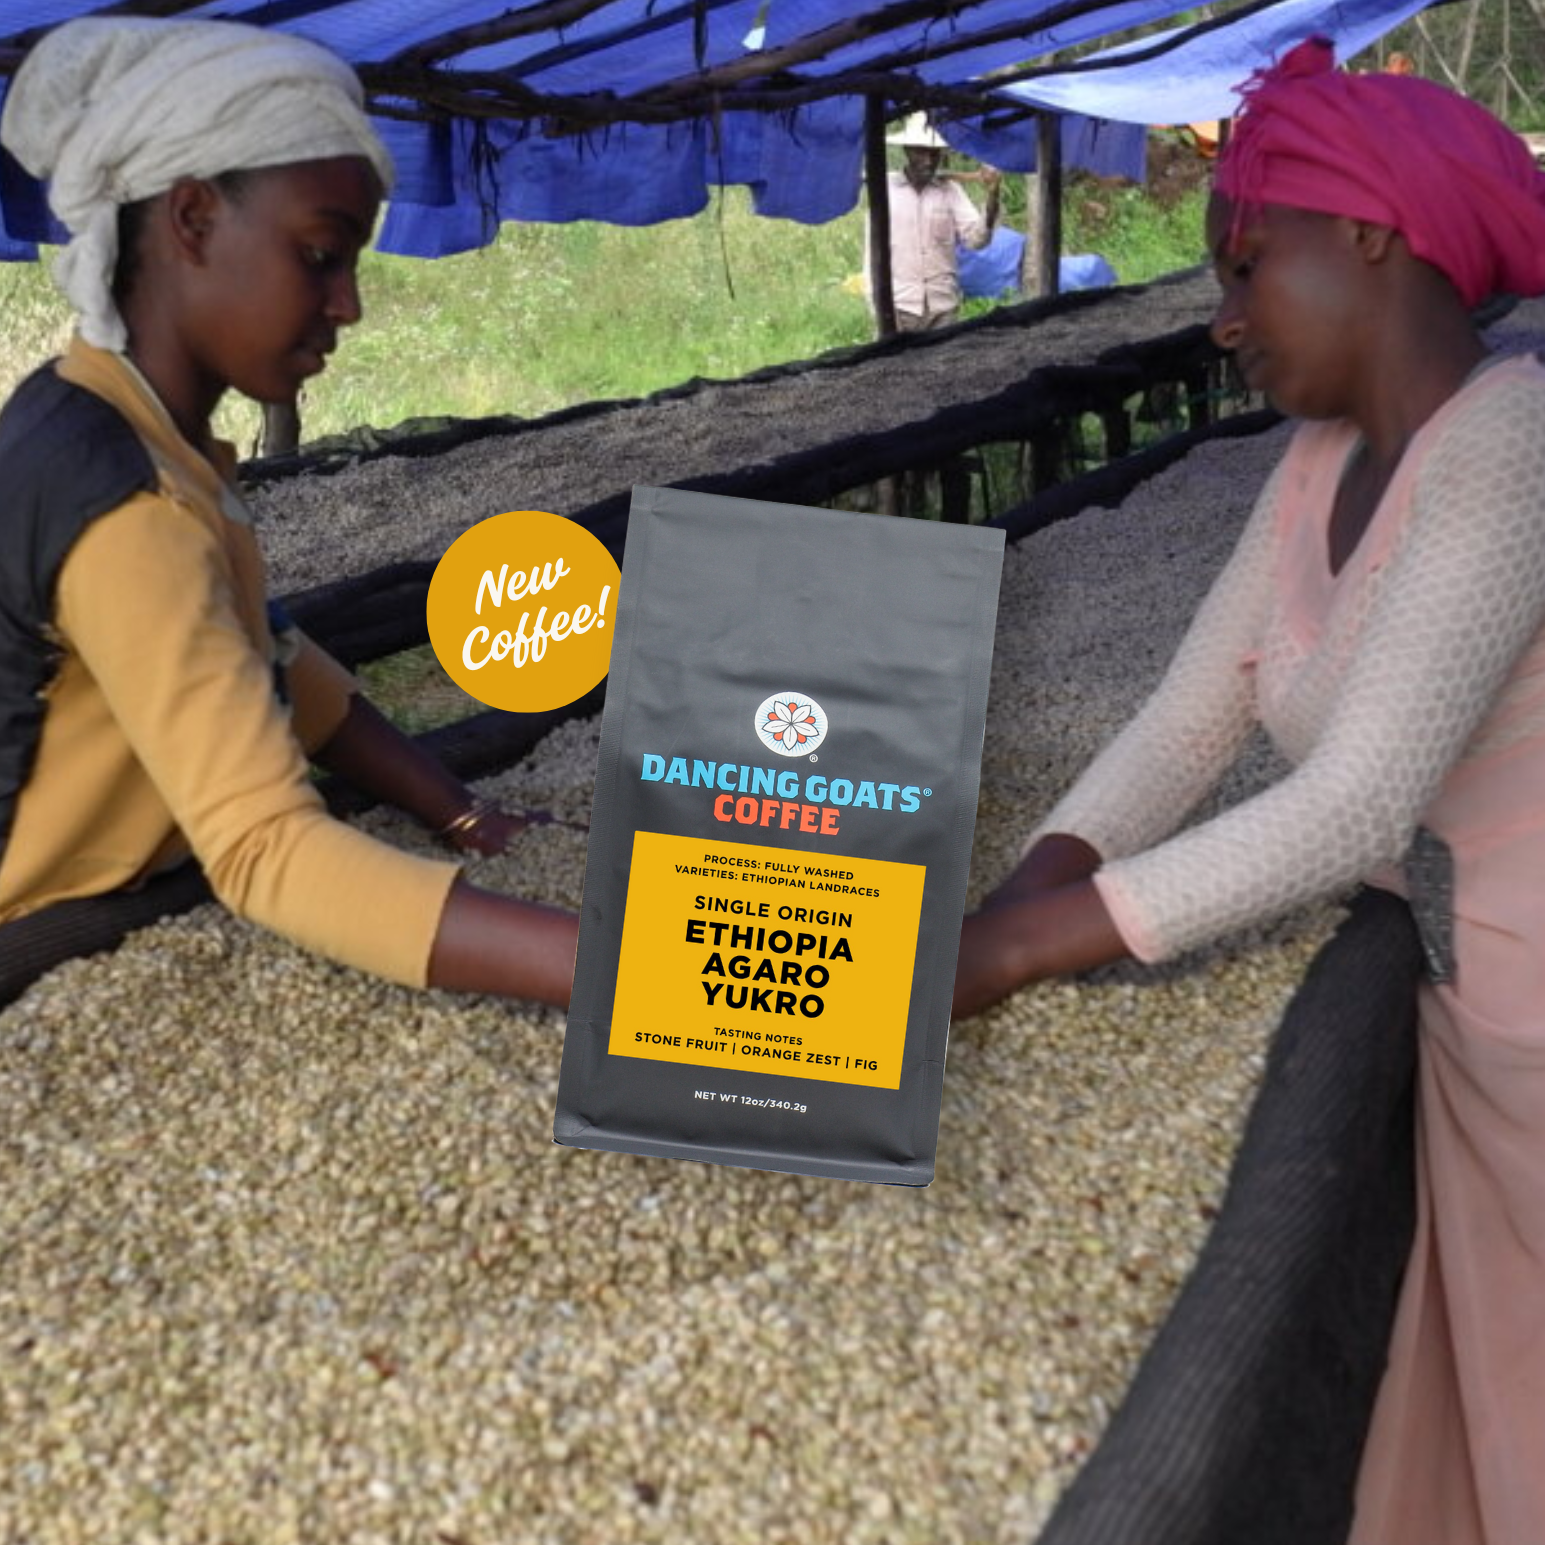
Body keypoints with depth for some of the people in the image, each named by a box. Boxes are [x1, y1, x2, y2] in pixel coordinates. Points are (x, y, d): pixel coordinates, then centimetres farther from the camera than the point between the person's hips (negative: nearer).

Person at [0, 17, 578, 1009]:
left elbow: (275, 663, 1)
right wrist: (625, 969, -43)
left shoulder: (145, 436, 2)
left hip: (134, 910, 8)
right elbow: (264, 848, -35)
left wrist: (472, 824, -10)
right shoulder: (117, 498, -27)